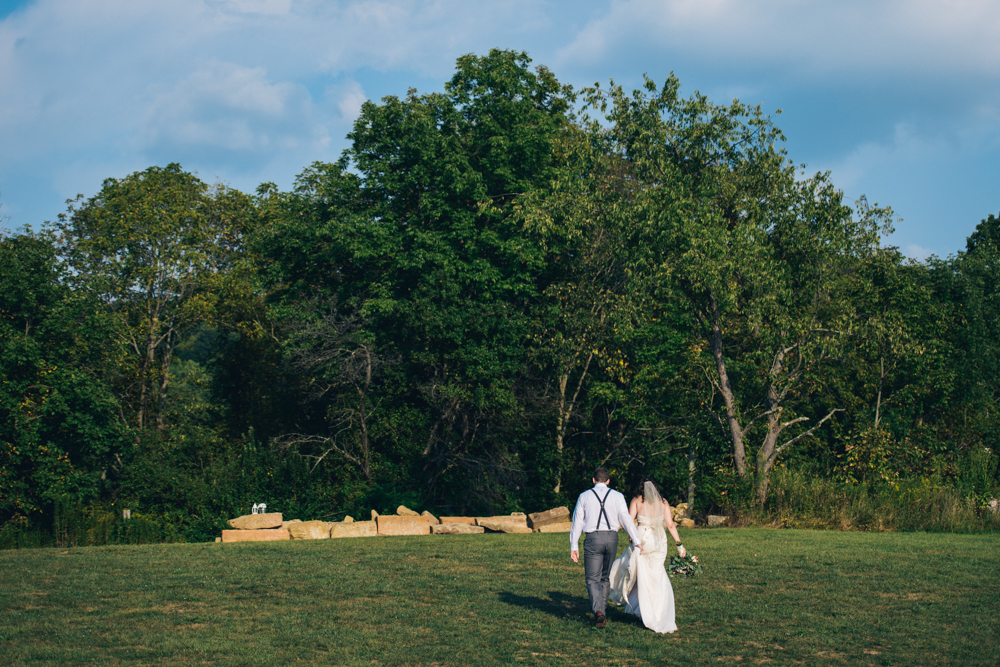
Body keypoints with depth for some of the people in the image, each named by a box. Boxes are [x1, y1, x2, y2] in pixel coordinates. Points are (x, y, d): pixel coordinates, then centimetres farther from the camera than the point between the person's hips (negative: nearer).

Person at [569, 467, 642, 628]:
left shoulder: (584, 496, 5)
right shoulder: (617, 496, 5)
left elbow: (577, 522, 4)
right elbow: (626, 519, -1)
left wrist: (574, 546, 6)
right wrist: (637, 541, -1)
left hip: (593, 538, -2)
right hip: (612, 538, 2)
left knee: (593, 579, -3)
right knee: (605, 577, 18)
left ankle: (598, 610, -24)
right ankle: (603, 610, 24)